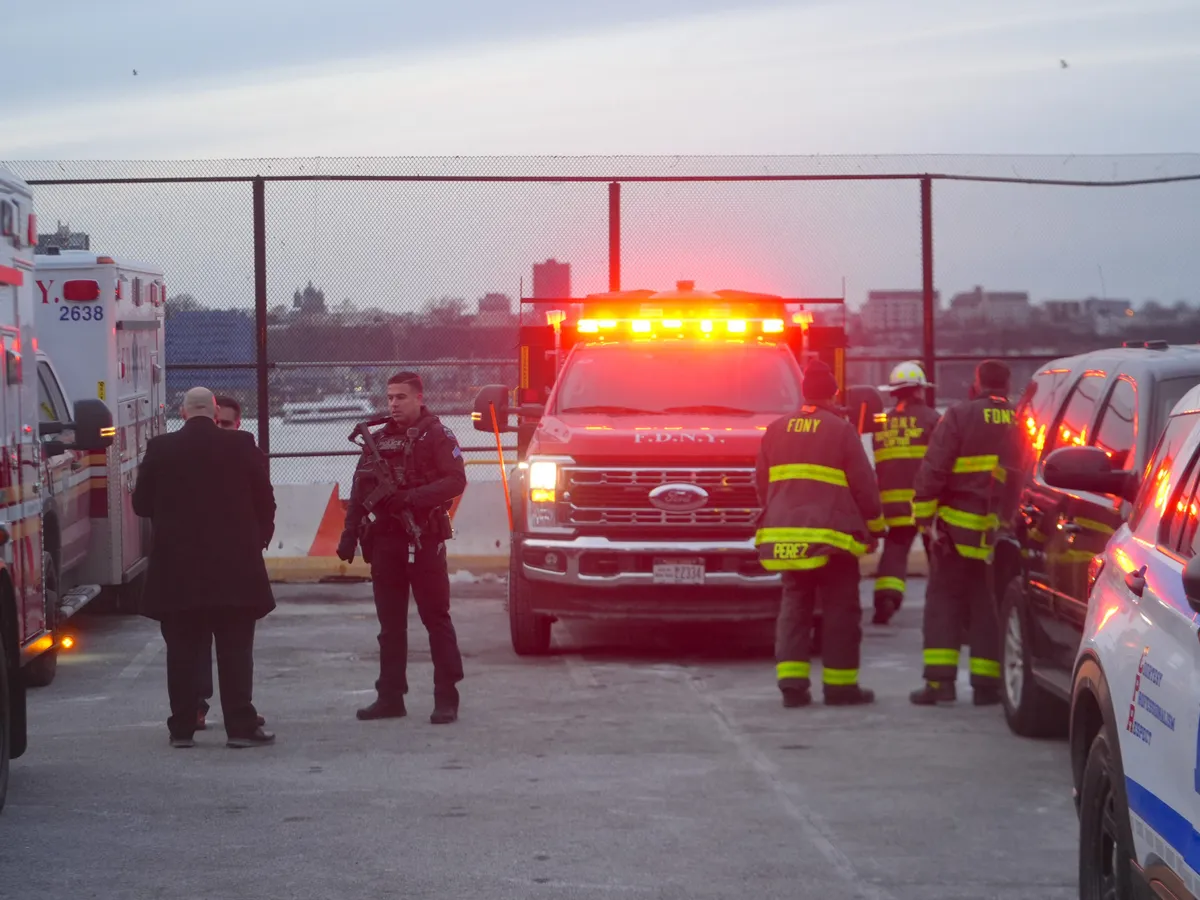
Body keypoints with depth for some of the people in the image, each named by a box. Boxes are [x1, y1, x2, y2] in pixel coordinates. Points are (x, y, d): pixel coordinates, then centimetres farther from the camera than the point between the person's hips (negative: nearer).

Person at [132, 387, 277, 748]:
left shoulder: (160, 449, -2)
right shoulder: (241, 446, -4)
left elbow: (141, 504, 5)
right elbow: (265, 500, 0)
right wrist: (258, 538, 15)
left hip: (176, 567, 1)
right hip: (233, 565, -1)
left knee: (183, 651, 8)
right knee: (235, 650, 3)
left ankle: (182, 727, 10)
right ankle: (241, 726, 0)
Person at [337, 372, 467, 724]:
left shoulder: (436, 436, -3)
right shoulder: (378, 440, 14)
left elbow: (456, 480, -13)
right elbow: (359, 490, 14)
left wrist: (414, 497, -22)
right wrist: (350, 533, 6)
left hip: (424, 539, -6)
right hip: (385, 539, 6)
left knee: (436, 618, -4)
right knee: (390, 623, 8)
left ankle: (446, 698, -2)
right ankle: (390, 696, 13)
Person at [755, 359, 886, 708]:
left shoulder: (776, 430, 9)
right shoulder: (841, 430, -6)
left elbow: (762, 483, 16)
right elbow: (863, 483, -4)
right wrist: (874, 524, 9)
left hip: (785, 533, 5)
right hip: (831, 536, -5)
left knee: (794, 608, 9)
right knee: (840, 611, 3)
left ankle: (791, 682, 0)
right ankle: (840, 685, 5)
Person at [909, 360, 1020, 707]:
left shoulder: (958, 417, -6)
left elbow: (933, 470, -9)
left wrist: (923, 512, -1)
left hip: (960, 526, -3)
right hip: (1005, 532, 3)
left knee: (944, 602, 5)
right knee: (990, 607, 10)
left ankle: (940, 680, -2)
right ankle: (986, 683, 6)